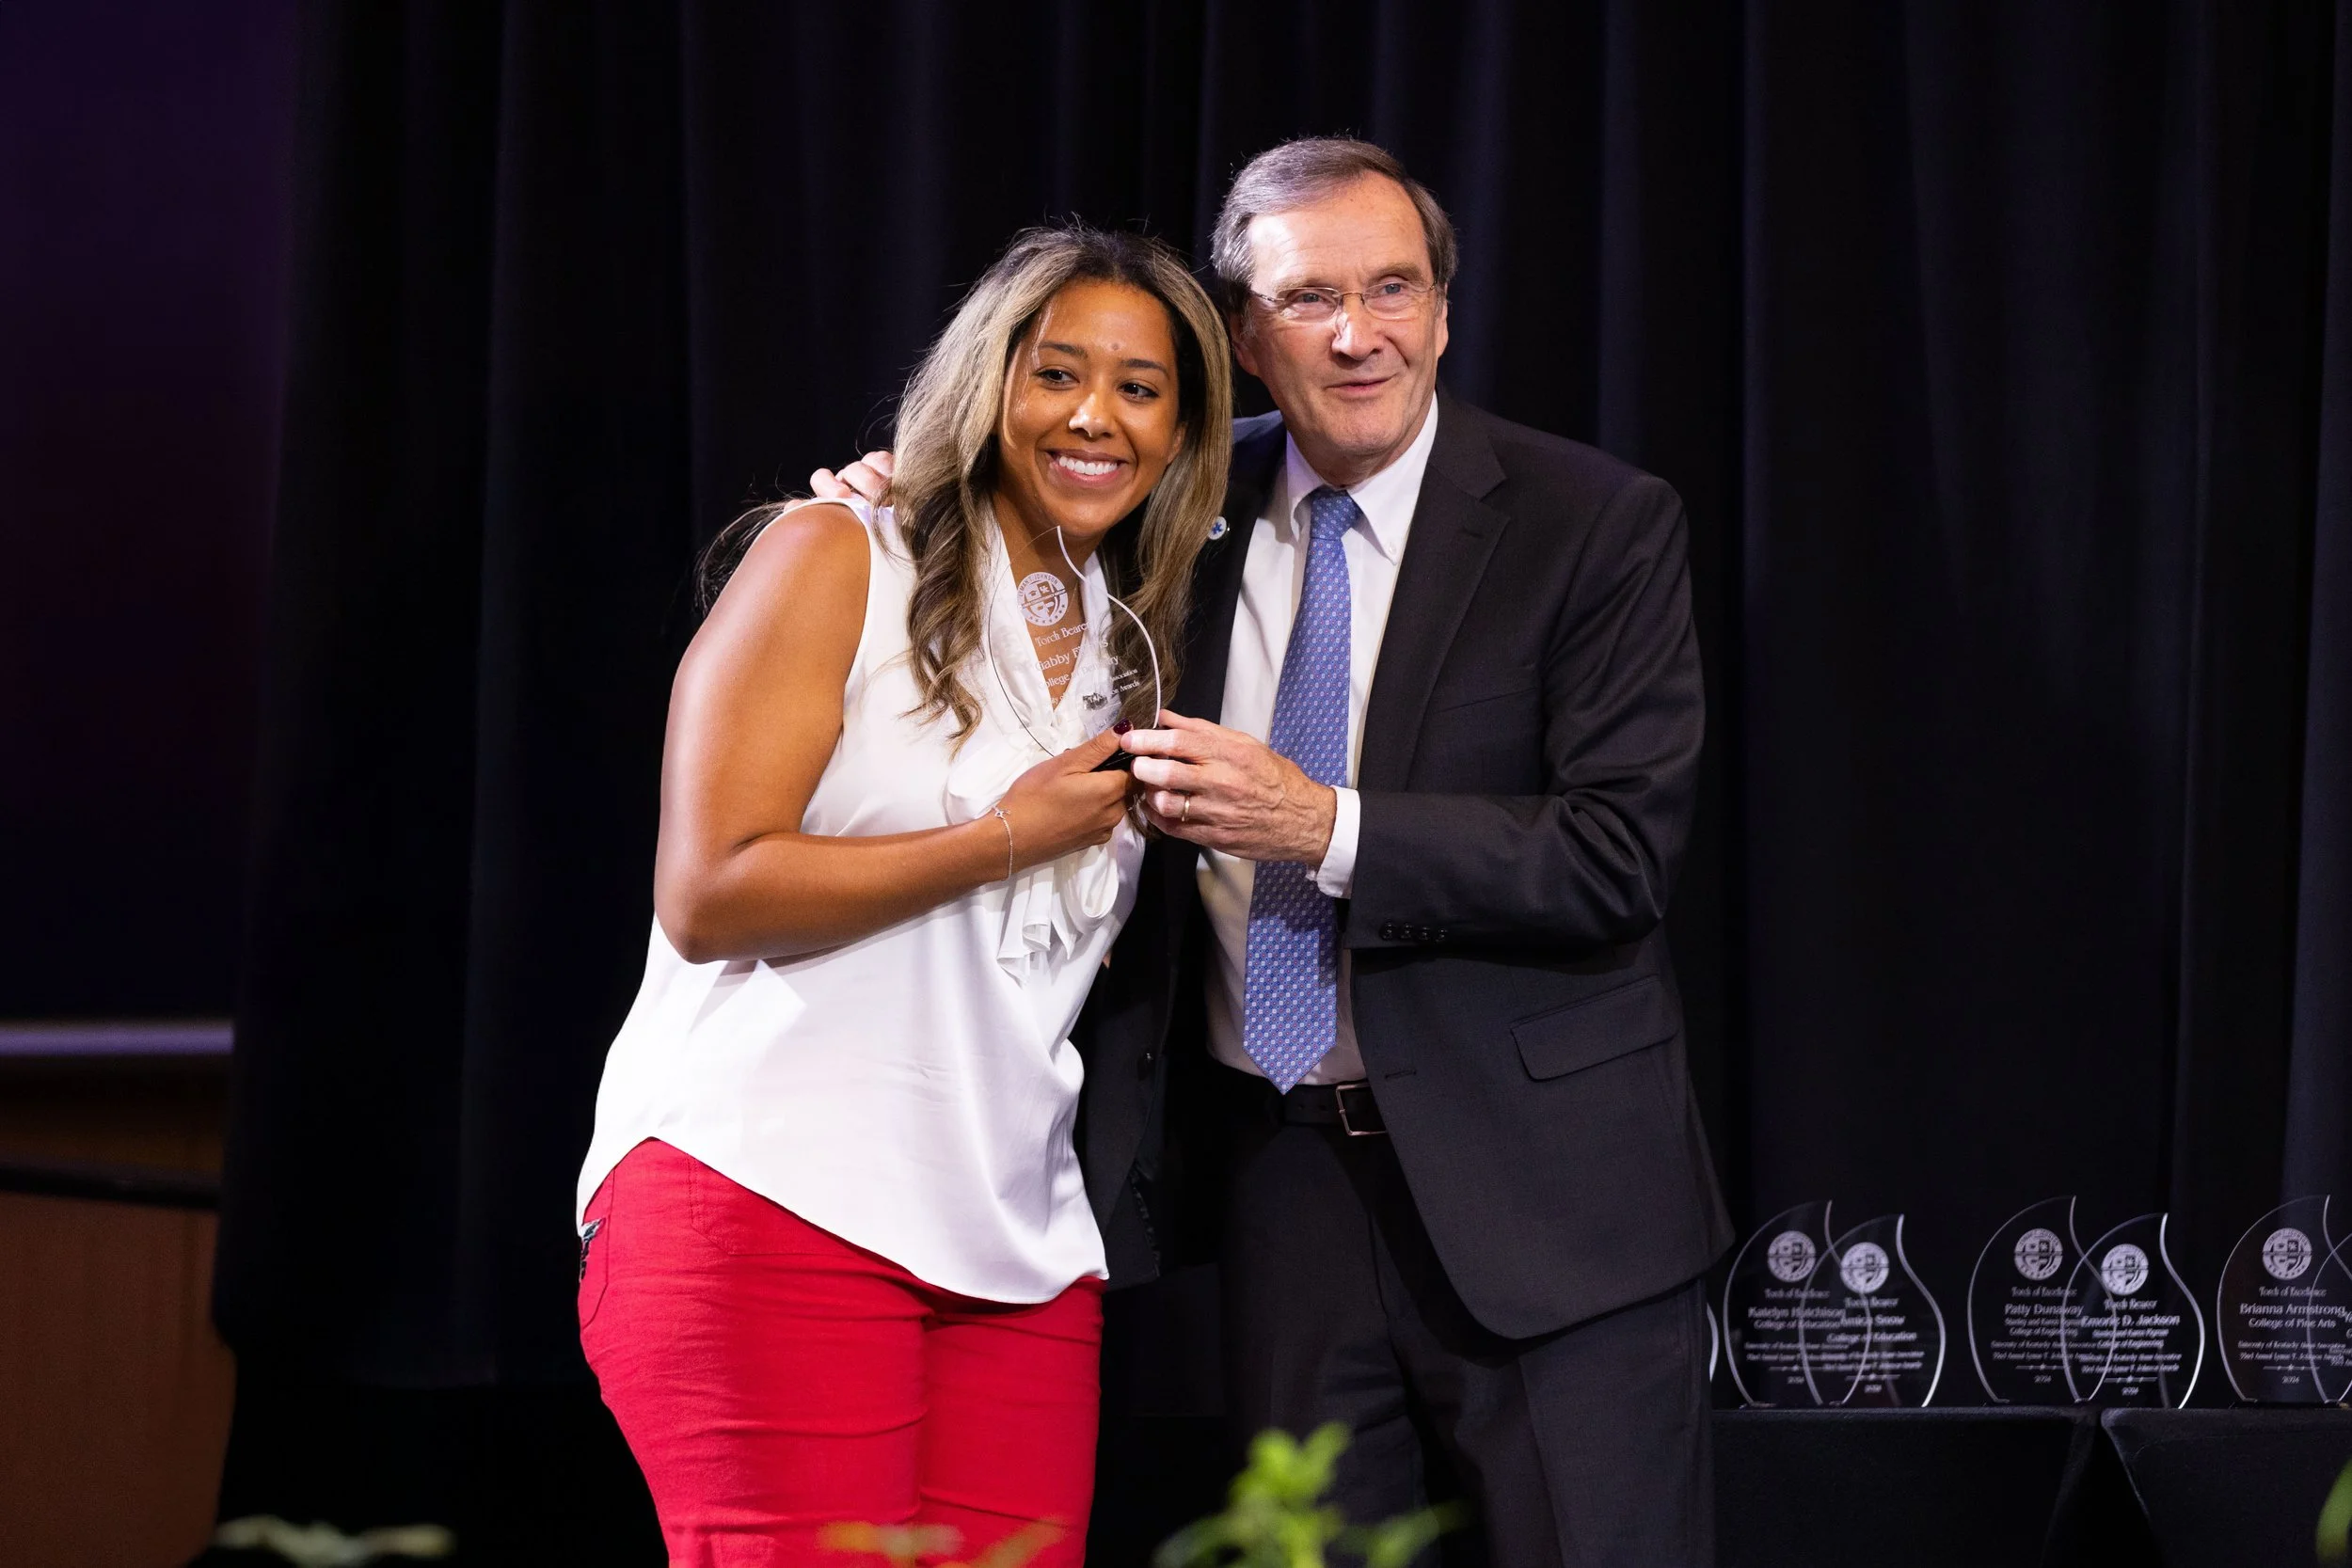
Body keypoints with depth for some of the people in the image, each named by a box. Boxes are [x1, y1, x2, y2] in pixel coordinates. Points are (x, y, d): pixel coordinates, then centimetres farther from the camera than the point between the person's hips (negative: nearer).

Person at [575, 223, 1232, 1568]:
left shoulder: (1136, 659, 21)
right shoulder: (835, 561, 1)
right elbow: (707, 891, -9)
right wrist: (1008, 837, -7)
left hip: (1013, 1249, 6)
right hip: (769, 1204, -6)